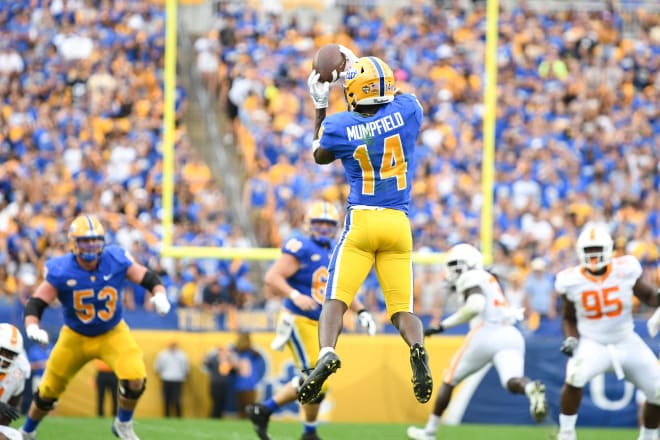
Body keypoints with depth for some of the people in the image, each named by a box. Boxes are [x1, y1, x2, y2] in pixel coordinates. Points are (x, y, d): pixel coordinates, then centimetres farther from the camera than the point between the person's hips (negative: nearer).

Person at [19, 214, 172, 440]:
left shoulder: (116, 260, -19)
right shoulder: (60, 271, -22)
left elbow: (148, 278, -10)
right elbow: (36, 303, -20)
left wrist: (159, 295, -32)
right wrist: (32, 327, -39)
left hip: (113, 334, 0)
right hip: (75, 337, 0)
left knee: (135, 378, -22)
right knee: (49, 391, 10)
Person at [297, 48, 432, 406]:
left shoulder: (340, 127, -5)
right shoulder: (407, 111, -2)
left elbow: (319, 155, 18)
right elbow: (393, 96, 25)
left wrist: (320, 108, 27)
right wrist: (358, 65, 32)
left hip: (361, 220, -2)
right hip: (398, 224, 2)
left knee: (335, 300, -4)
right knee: (402, 307, 4)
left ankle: (327, 353, -31)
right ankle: (418, 349, -26)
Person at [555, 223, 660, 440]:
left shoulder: (625, 270, -12)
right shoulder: (572, 280, -10)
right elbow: (568, 318, 5)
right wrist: (570, 339, -13)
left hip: (627, 343, 2)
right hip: (593, 345, -2)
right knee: (575, 377, -33)